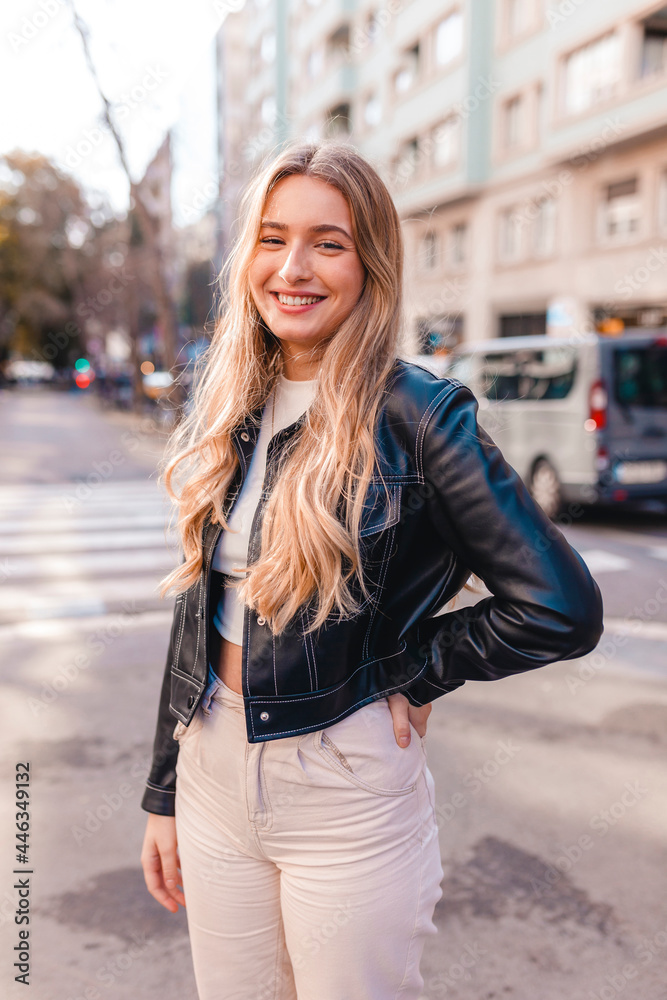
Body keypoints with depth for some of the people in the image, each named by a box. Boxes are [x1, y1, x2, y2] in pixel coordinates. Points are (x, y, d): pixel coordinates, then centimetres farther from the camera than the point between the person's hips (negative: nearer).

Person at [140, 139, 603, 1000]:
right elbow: (198, 612, 7)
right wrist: (164, 793, 10)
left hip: (345, 796, -5)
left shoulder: (416, 415, -15)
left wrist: (403, 672, -9)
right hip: (213, 775, 5)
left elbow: (562, 610, -16)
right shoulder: (224, 413, 2)